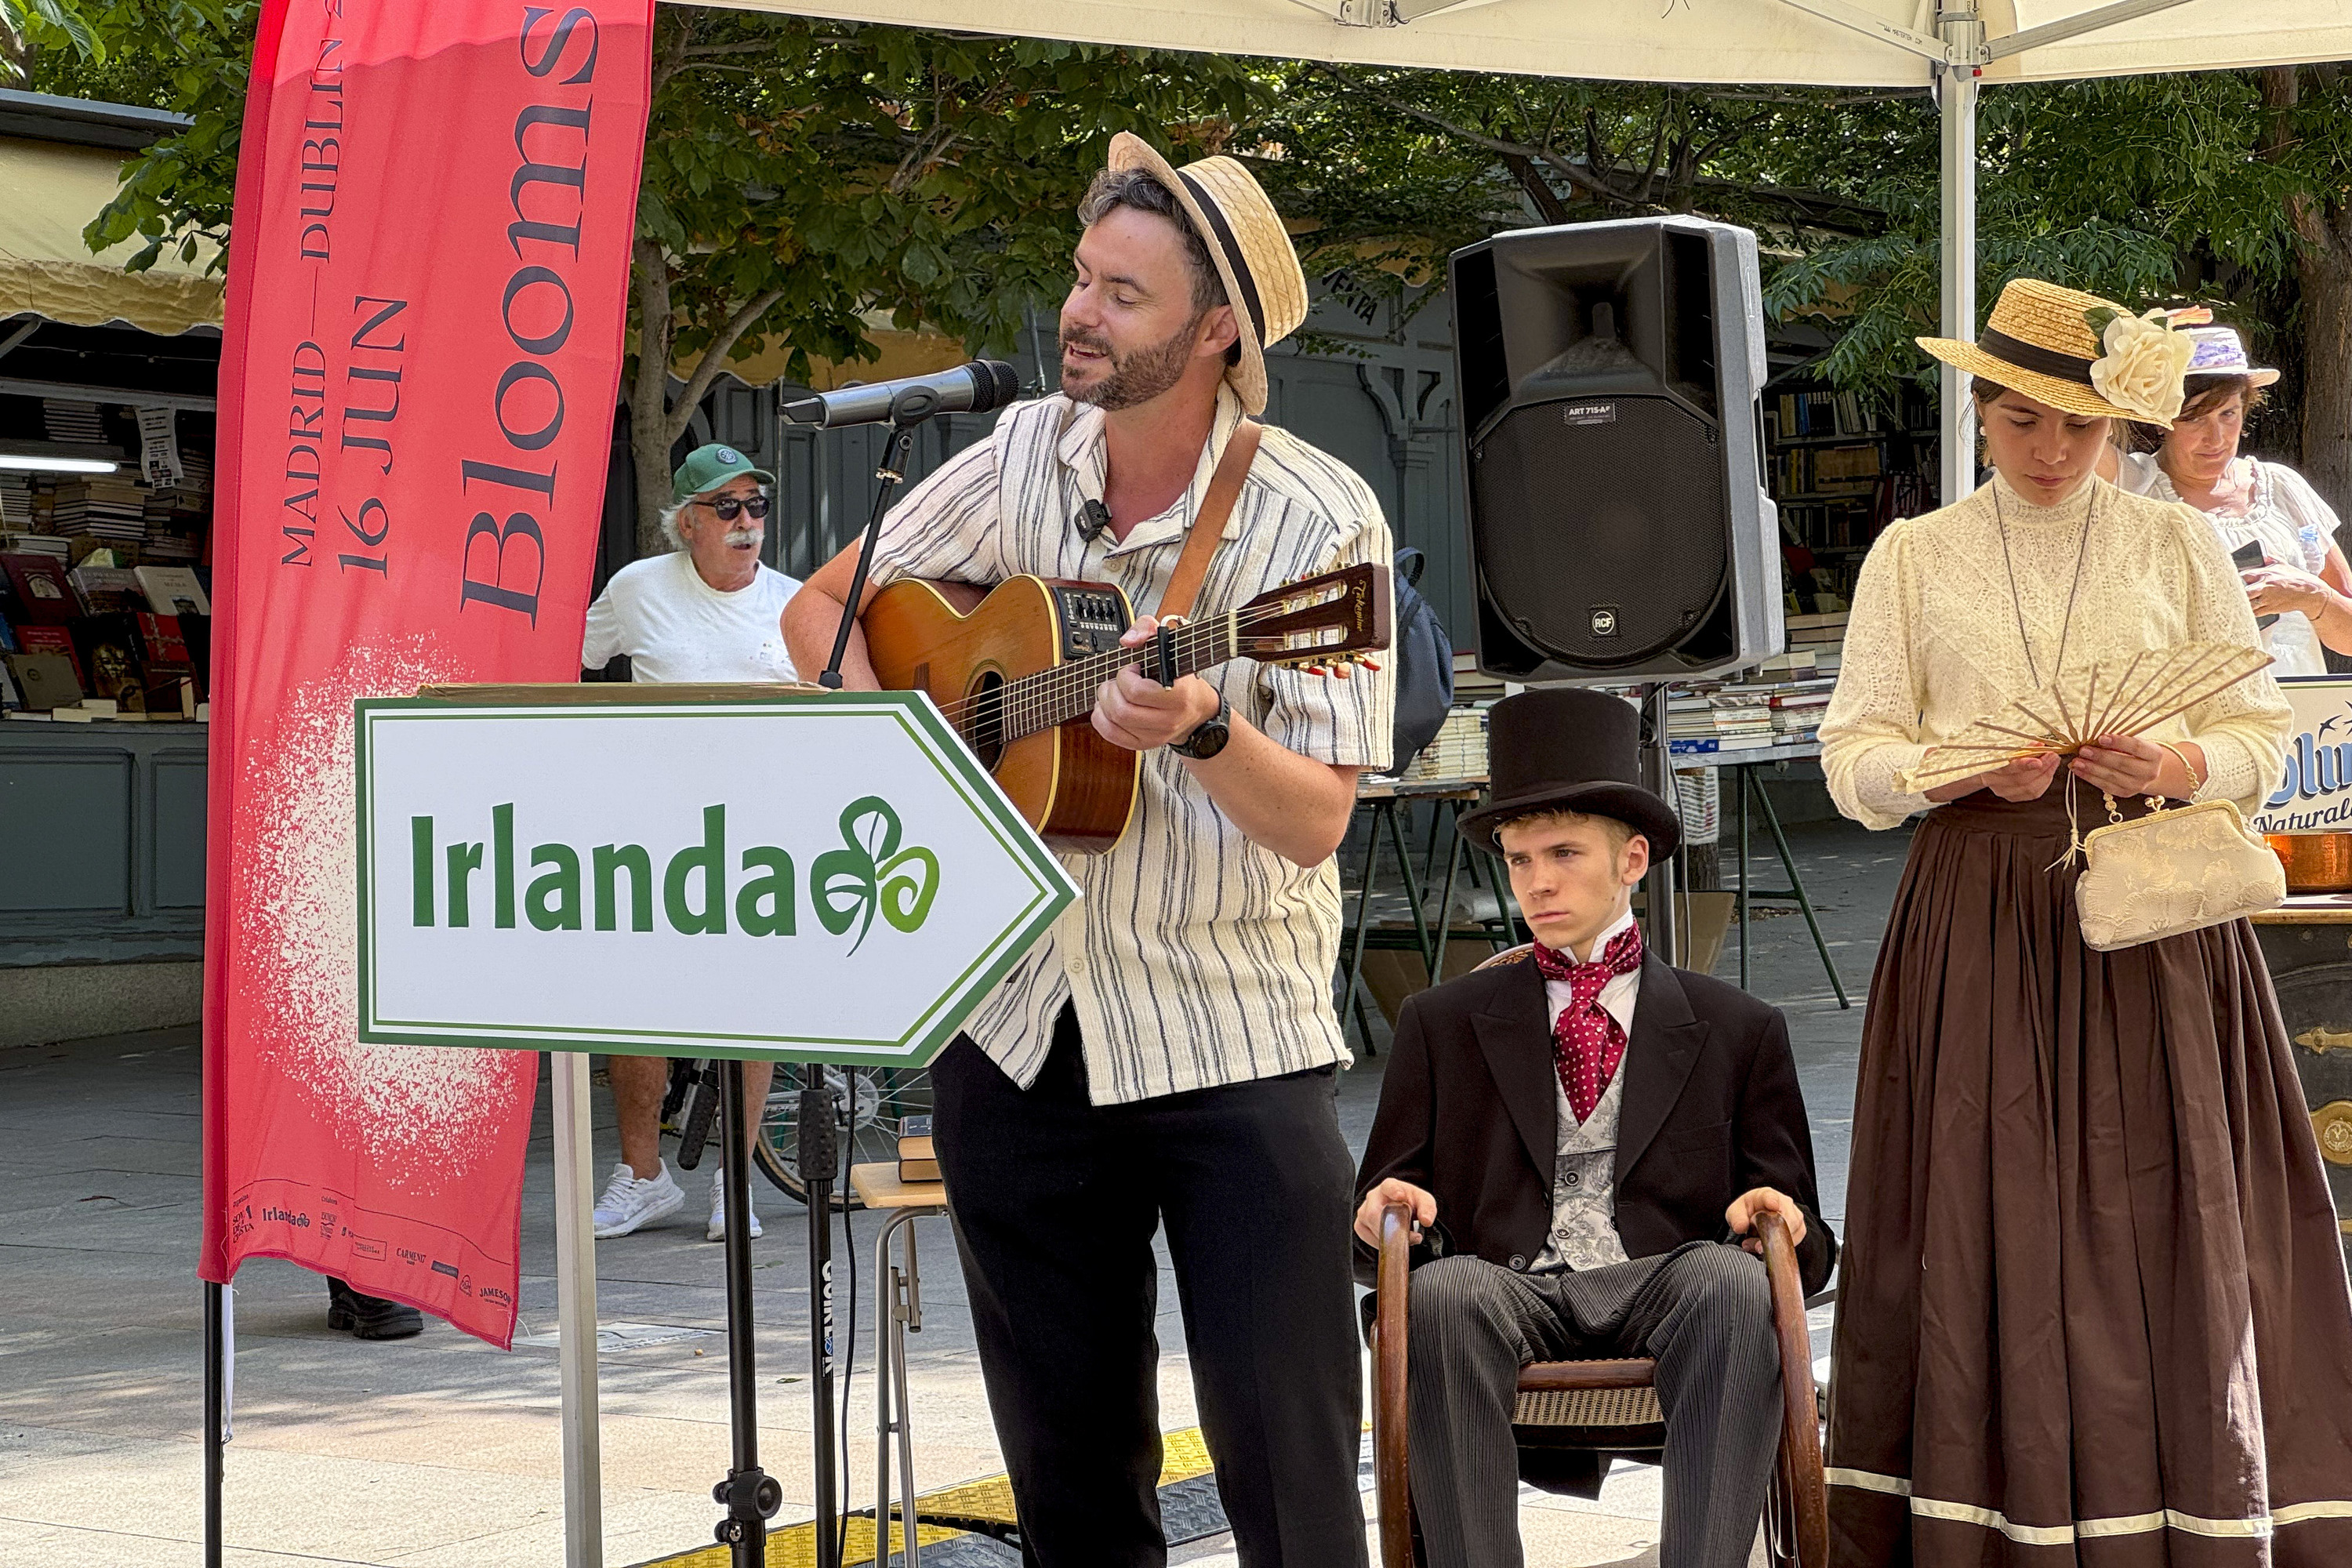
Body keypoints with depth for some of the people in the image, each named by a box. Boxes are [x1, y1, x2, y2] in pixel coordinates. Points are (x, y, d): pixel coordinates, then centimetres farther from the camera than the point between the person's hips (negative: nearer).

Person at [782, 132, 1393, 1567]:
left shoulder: (1319, 520, -12)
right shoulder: (1025, 460, 2)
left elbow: (1314, 823, -15)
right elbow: (822, 605, 13)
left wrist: (1200, 733, -33)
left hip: (1231, 1039, -4)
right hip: (1015, 1029, 4)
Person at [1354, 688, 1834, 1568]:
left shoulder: (1739, 1030, 20)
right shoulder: (1441, 1024, 22)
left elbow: (1804, 1249, 17)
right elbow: (1377, 1230, 18)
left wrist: (1784, 1221, -7)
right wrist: (1385, 1217, -6)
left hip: (1663, 1288, 0)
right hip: (1510, 1290, 0)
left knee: (1732, 1279, -36)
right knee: (1448, 1289, -36)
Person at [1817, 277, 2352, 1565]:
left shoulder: (2178, 547, 9)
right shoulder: (1913, 557, 9)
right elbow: (1853, 761, 3)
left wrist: (2173, 764, -14)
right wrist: (1971, 770, -15)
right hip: (1979, 920, 0)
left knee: (2164, 1221, -3)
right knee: (1983, 1228, -3)